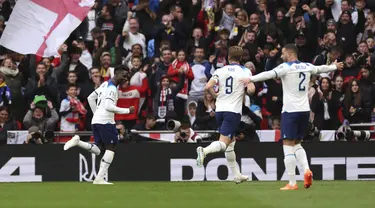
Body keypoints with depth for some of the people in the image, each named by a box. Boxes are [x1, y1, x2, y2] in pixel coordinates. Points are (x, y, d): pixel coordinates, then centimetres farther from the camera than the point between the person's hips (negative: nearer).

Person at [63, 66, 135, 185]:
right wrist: (127, 111, -17)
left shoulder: (105, 84, 16)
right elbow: (109, 106, -23)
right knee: (110, 148, -2)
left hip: (96, 121, 9)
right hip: (106, 121, -9)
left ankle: (77, 142, -10)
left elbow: (90, 98, 22)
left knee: (97, 150, 12)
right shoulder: (112, 89, -12)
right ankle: (99, 178, -6)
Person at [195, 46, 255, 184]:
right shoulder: (245, 72, -1)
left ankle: (236, 175, 23)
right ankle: (204, 151, -41)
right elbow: (251, 90, -14)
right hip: (234, 111, -4)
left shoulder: (220, 71, 5)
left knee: (231, 141, 19)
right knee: (223, 143, -9)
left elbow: (208, 87, -6)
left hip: (219, 110, 4)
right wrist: (250, 84, 9)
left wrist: (216, 96, 13)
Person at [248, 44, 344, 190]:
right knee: (297, 144, 19)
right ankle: (306, 169, -4)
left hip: (290, 111, -7)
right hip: (305, 111, 7)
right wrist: (335, 66, 50)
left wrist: (250, 79, -31)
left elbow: (269, 74, -23)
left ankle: (292, 183, -8)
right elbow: (322, 68, 30)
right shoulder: (307, 67, 11)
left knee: (288, 146, -4)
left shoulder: (286, 67, -8)